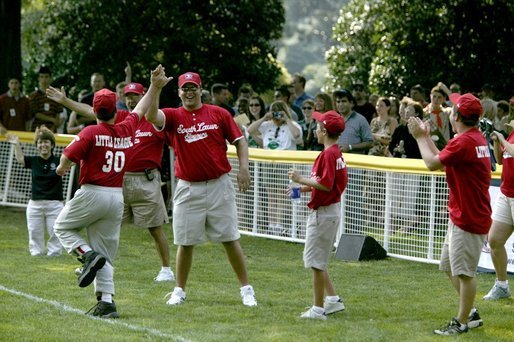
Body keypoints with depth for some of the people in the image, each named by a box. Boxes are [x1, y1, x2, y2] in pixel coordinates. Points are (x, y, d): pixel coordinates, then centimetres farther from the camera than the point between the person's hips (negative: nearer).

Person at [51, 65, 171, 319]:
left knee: (62, 227, 17)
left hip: (92, 193, -5)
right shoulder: (126, 130, 6)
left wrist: (62, 168, 6)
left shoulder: (90, 133, -10)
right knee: (106, 254, 9)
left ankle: (87, 254, -9)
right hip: (117, 197, 5)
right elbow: (141, 110, 23)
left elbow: (67, 158, -16)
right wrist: (155, 87, 30)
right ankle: (106, 301, 0)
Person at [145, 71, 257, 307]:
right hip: (188, 188, 1)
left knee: (230, 239, 1)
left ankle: (246, 288, 8)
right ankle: (179, 290, 18)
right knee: (185, 242, 5)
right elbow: (152, 116, -18)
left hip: (219, 185, -1)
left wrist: (244, 168, -8)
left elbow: (239, 140, 6)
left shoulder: (219, 114, 3)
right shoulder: (173, 116, 2)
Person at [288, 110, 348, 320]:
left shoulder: (328, 154, -18)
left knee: (316, 261, -5)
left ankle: (318, 309, -1)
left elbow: (326, 185, -26)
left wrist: (301, 179, -18)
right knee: (316, 260, 19)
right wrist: (303, 188, 12)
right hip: (332, 210, 10)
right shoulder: (336, 153, 12)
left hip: (323, 213, -10)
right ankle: (333, 299, 23)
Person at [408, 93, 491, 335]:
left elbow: (433, 163, -16)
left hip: (468, 219, -11)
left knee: (464, 271, -4)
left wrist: (420, 137, -2)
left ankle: (462, 323, 2)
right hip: (461, 216, 11)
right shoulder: (477, 138, 11)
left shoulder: (464, 142, -22)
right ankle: (469, 313, 26)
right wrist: (427, 137, 16)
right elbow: (442, 159, 15)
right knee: (449, 266, 19)